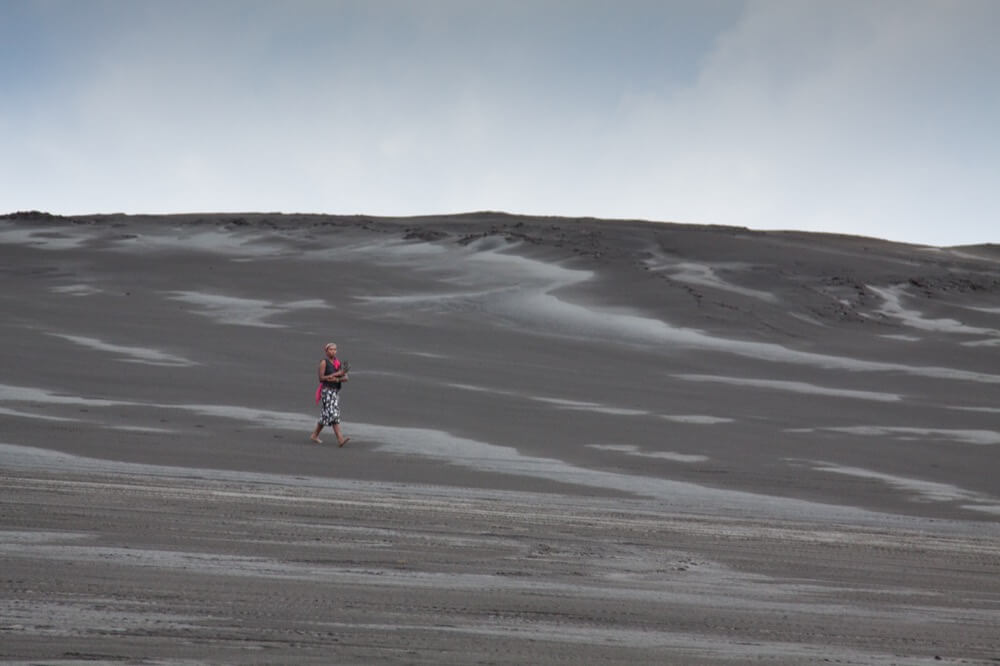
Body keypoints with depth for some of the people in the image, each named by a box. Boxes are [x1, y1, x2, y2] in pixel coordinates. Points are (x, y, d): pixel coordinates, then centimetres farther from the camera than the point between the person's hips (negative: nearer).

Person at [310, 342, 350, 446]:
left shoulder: (339, 362, 10)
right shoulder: (324, 362, -6)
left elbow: (345, 378, 5)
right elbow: (321, 378, -13)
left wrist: (337, 379, -17)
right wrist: (337, 374, -18)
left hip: (336, 391, 6)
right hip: (327, 390, -6)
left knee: (325, 416, 10)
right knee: (333, 414, -13)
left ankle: (314, 435, 24)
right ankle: (340, 439, -18)